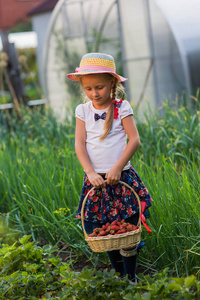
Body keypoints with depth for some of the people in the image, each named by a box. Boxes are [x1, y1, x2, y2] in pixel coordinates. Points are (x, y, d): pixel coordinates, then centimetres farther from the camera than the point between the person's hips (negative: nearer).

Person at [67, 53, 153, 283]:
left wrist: (117, 168, -16)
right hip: (96, 179, 2)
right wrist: (90, 172, -15)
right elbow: (79, 144, -1)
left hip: (121, 177, -2)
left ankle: (131, 277, 11)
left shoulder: (121, 107, -3)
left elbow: (134, 140, -7)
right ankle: (118, 275, 21)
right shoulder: (83, 111, 4)